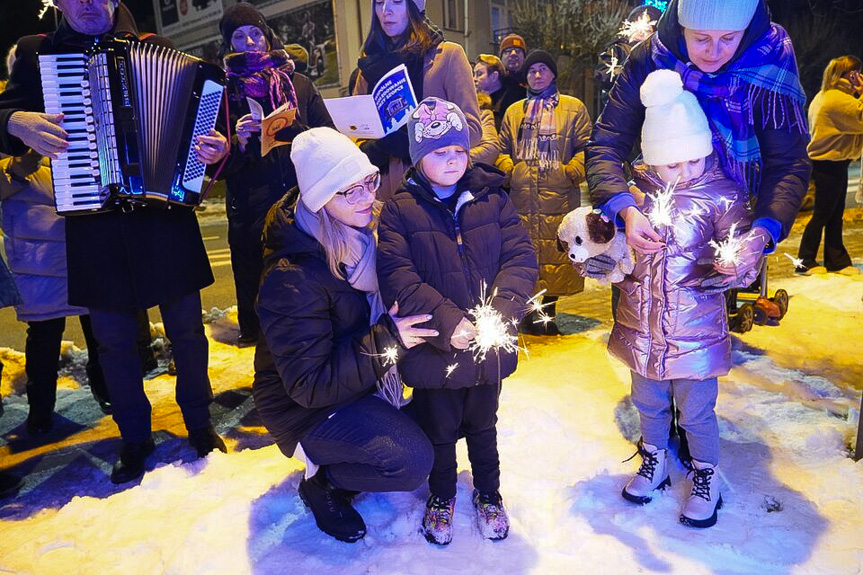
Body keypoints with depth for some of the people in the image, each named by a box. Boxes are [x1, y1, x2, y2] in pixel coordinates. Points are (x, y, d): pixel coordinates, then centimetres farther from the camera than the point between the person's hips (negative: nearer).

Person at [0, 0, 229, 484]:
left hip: (165, 212, 0)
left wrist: (215, 148, -14)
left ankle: (200, 423, 26)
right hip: (94, 223, 1)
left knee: (186, 327, 7)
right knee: (114, 339, 8)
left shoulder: (155, 48, 10)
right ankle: (135, 439, 26)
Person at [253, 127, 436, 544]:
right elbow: (309, 385, -28)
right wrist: (386, 340, -31)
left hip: (358, 379, 8)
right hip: (307, 407, -8)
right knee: (413, 460, -20)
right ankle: (322, 482, 6)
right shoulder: (292, 279, -31)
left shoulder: (361, 235, -7)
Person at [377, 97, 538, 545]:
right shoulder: (400, 210, -7)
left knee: (483, 426, 23)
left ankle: (488, 492, 47)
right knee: (439, 430, 18)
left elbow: (521, 258, -7)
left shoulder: (493, 200, 0)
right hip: (433, 349, -2)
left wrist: (501, 312, -23)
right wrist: (447, 321, -26)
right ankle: (442, 494, 45)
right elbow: (396, 276, -17)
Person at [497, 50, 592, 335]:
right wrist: (509, 170, 1)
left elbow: (586, 148, 4)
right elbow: (502, 149, 19)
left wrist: (569, 172, -9)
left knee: (557, 253, -3)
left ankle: (549, 309, 11)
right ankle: (529, 311, 13)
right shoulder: (513, 112, 21)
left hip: (559, 198, -2)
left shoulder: (573, 108, 11)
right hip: (522, 199, 3)